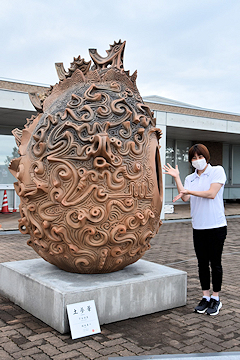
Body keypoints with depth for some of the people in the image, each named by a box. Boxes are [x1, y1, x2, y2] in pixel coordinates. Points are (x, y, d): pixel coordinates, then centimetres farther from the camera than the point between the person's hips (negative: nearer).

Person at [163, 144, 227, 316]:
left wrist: (189, 191, -14)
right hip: (198, 227, 5)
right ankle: (205, 297, 22)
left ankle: (216, 298, 17)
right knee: (202, 263, 10)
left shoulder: (217, 171, -2)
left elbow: (211, 193, -13)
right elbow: (185, 197, -6)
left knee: (215, 263, 4)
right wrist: (176, 178, -8)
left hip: (216, 226, -4)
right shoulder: (190, 178, 11)